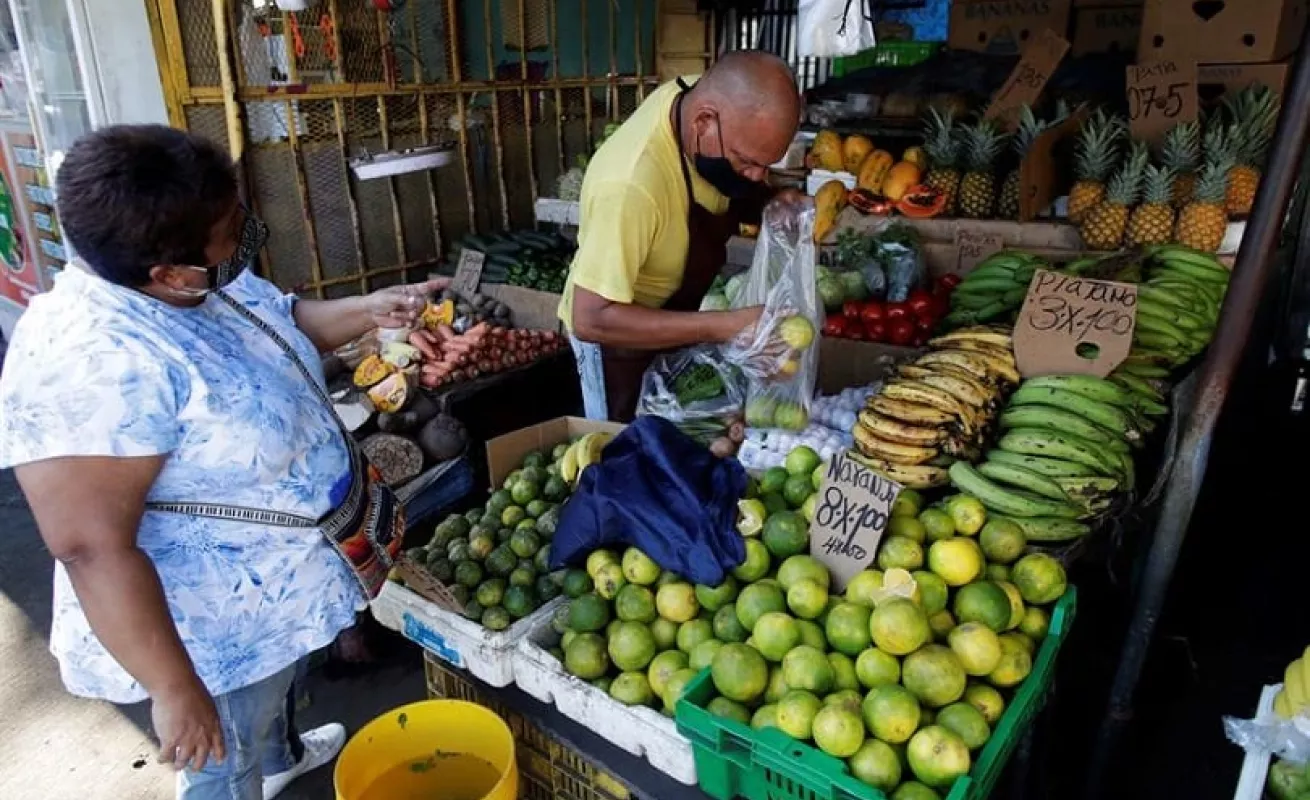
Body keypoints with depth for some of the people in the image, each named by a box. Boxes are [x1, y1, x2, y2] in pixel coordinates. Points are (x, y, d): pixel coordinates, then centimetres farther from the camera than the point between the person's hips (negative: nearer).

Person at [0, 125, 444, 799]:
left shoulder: (204, 284, -8)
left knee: (274, 689, 36)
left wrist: (367, 311, -1)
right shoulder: (97, 364, -35)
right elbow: (93, 549, -32)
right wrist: (176, 693, -27)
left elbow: (278, 323, 13)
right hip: (212, 630, -9)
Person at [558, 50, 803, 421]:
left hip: (670, 319, 7)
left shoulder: (700, 99, -17)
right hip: (615, 332, -7)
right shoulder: (632, 184, -39)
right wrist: (722, 326, -40)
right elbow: (591, 319, -37)